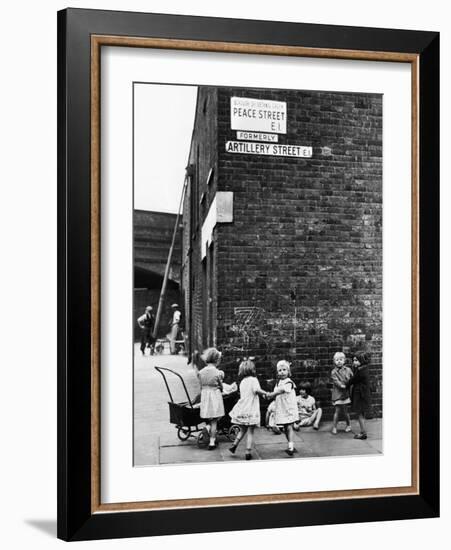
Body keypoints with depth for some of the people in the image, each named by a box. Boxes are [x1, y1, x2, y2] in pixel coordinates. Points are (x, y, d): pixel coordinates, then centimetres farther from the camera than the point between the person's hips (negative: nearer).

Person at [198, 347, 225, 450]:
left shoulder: (201, 372, -2)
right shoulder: (218, 372, -13)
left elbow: (201, 387, 6)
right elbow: (221, 386, -3)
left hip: (204, 396, 3)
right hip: (215, 395, -3)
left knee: (208, 420, 23)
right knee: (214, 421, 5)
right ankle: (212, 442, 8)